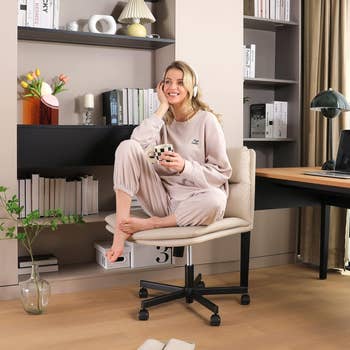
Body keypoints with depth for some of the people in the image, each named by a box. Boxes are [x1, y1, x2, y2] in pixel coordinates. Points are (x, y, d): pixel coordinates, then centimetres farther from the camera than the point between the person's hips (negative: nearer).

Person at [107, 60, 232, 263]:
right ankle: (122, 226, -24)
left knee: (215, 201, -38)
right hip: (162, 198, 3)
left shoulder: (206, 120, -2)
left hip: (192, 200, -3)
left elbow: (222, 173, -6)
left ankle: (147, 224, -18)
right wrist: (163, 107, -7)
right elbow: (139, 143, -13)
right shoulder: (163, 120, 10)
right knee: (128, 147, -16)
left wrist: (185, 167, -22)